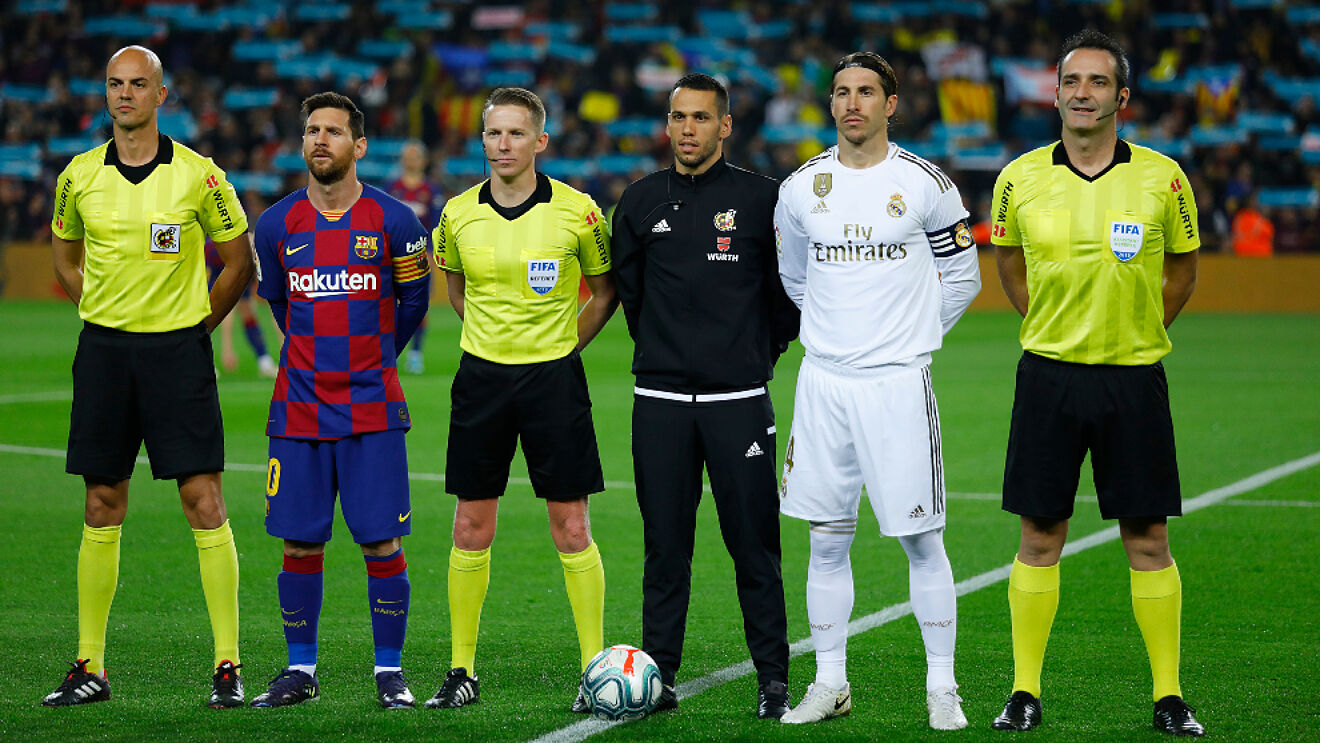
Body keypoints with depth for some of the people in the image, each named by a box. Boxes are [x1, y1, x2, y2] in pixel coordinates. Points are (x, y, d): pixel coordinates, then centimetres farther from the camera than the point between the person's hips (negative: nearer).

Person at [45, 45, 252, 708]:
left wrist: (194, 325, 4)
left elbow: (238, 261, 6)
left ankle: (227, 665, -2)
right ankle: (90, 667, 12)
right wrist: (105, 317, 11)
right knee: (102, 508, 6)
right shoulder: (79, 176, 4)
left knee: (204, 503, -7)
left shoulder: (198, 175, -4)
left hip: (178, 350, -3)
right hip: (103, 349, 3)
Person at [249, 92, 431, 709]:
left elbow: (414, 300, 12)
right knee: (300, 543, 3)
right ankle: (300, 670, 14)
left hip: (372, 408, -2)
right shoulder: (276, 225, 3)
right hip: (299, 409, 2)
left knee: (382, 543, -2)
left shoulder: (394, 222, -3)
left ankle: (389, 672, 8)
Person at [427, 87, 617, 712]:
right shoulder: (458, 214, 2)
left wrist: (564, 344, 2)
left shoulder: (576, 210, -5)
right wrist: (491, 338, 10)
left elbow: (605, 290, 8)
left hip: (553, 377, -2)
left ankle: (595, 668, 5)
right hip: (481, 376, 2)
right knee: (471, 529, 4)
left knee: (571, 529, -2)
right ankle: (462, 671, 12)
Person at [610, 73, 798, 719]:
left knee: (754, 545, -1)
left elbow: (790, 289, 8)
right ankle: (658, 675, 10)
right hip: (660, 403, 2)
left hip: (738, 400, -2)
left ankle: (773, 679, 4)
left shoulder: (760, 198, 0)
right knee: (665, 545, 5)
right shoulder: (641, 201, 8)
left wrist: (760, 354, 6)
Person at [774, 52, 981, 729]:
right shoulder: (802, 189, 5)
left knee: (922, 540, -1)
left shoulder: (924, 184, -3)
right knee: (826, 540, 6)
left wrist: (911, 335, 10)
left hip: (898, 381, -3)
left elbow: (962, 275, 9)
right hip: (823, 381, 3)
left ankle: (942, 687, 7)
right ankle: (830, 683, 15)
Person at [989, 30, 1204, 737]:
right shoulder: (1020, 178, 0)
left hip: (1133, 376, -1)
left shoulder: (1161, 177, -2)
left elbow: (1182, 267, 13)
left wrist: (1139, 329, 9)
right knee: (1039, 538, 3)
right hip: (1048, 374, 1)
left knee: (1148, 540, 2)